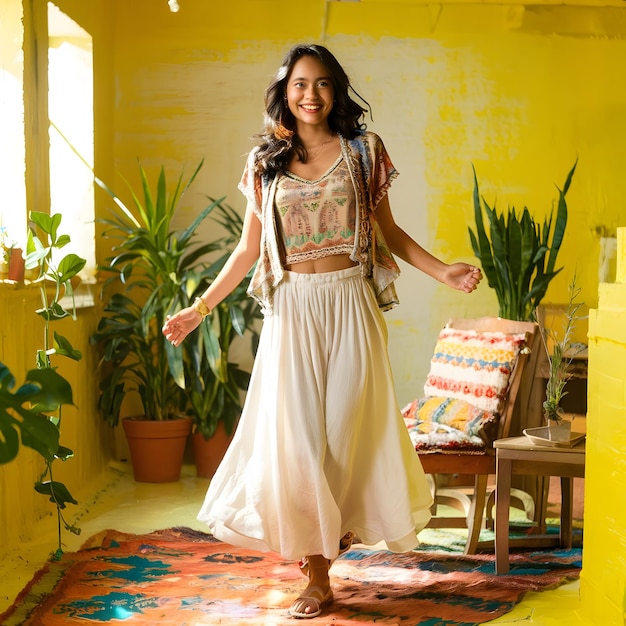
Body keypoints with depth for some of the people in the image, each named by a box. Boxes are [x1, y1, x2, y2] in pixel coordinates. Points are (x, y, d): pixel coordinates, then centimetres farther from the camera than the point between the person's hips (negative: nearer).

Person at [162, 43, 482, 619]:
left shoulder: (363, 150, 4)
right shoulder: (265, 160, 6)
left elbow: (388, 231, 9)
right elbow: (248, 248, 10)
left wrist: (444, 271, -3)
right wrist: (201, 307, 5)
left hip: (350, 304, 0)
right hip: (292, 309, 1)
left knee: (347, 430, 0)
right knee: (296, 436, -1)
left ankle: (324, 535, 26)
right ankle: (317, 575, 12)